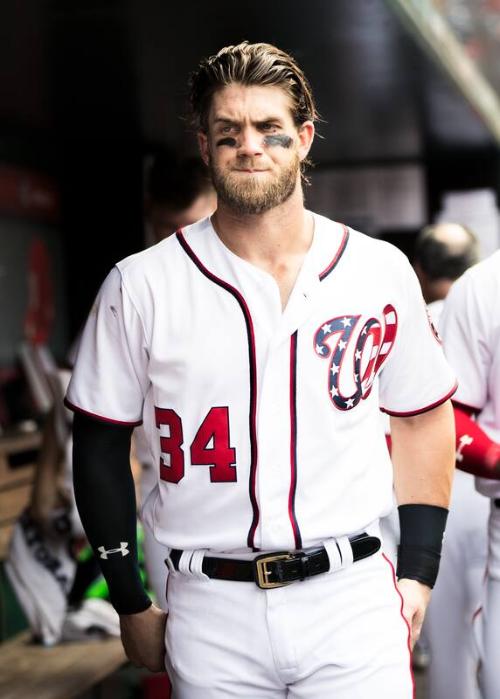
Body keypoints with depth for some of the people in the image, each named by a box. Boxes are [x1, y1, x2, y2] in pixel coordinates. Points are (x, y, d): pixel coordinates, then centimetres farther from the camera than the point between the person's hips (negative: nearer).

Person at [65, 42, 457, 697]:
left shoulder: (381, 271, 3)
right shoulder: (139, 286, -1)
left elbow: (424, 418, 12)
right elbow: (101, 447, 5)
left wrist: (417, 574, 7)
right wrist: (132, 607, 4)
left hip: (354, 600, 1)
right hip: (212, 614, 0)